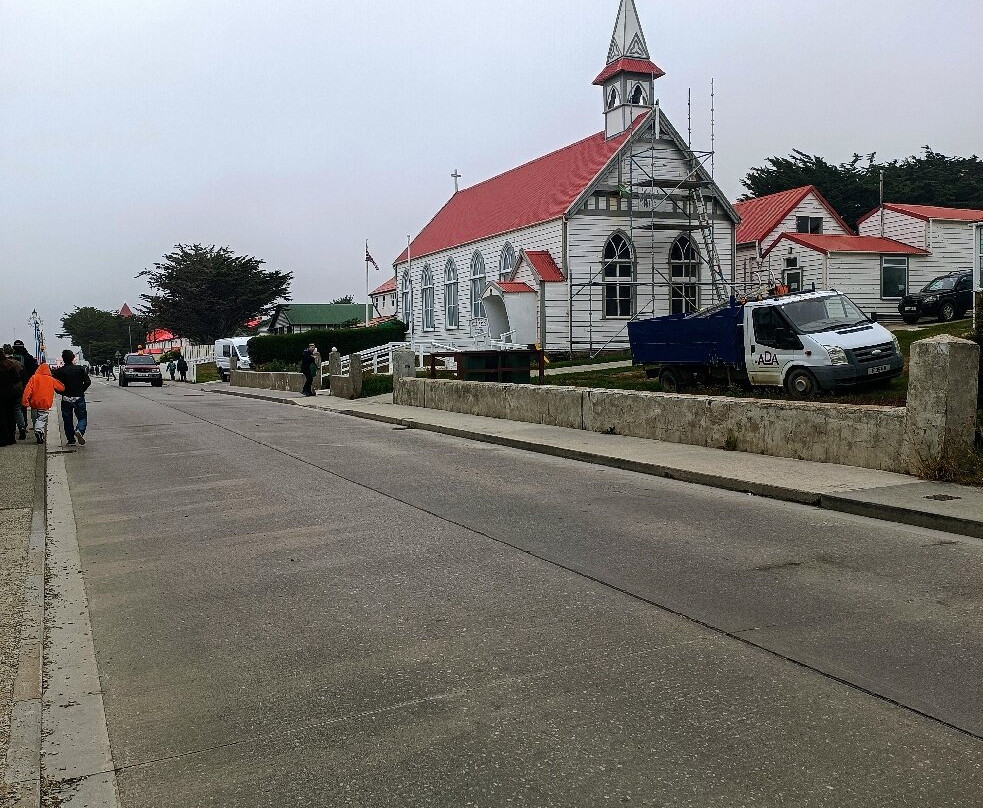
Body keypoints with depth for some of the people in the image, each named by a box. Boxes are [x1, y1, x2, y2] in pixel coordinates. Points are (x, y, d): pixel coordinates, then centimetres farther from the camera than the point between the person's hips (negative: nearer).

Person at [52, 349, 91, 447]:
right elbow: (88, 381, -7)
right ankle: (79, 430, -23)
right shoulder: (80, 369, -2)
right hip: (79, 398, -1)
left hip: (66, 399, 1)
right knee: (82, 417, 6)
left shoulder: (59, 371, -2)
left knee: (68, 420, 11)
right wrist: (81, 390, 6)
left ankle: (71, 440, 10)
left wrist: (63, 393, 8)